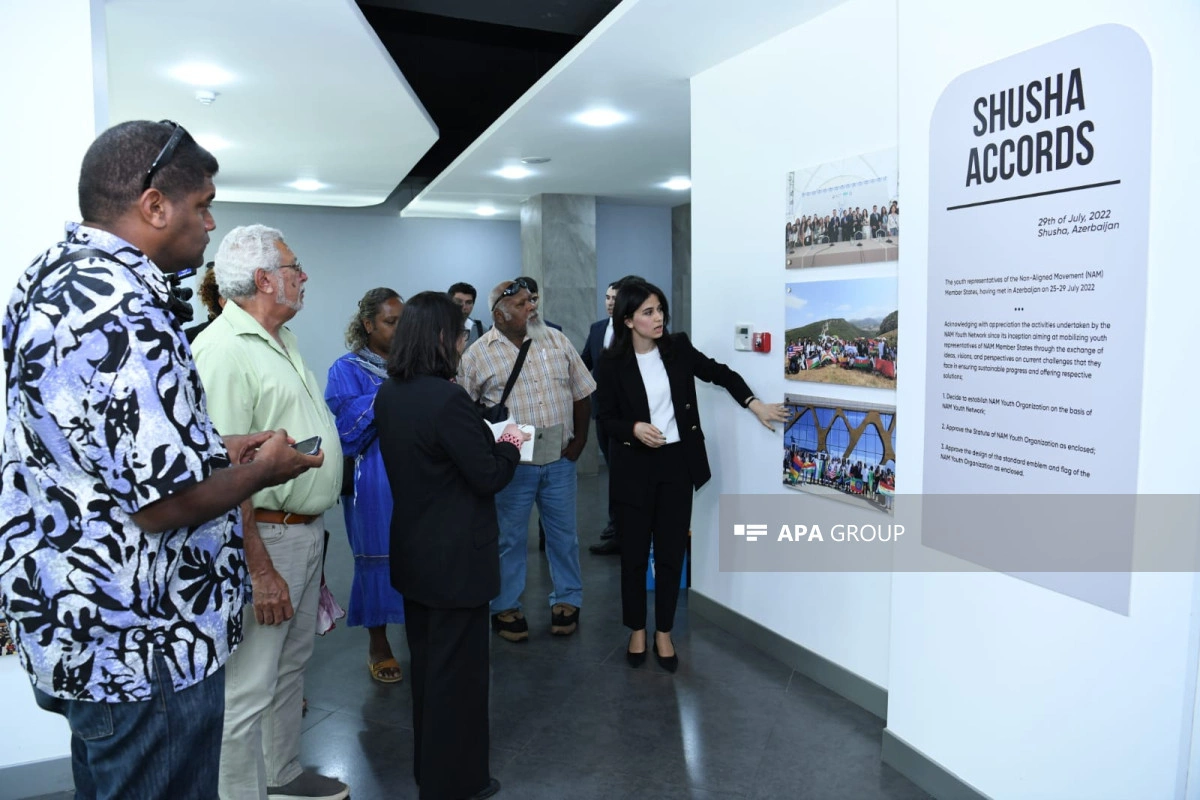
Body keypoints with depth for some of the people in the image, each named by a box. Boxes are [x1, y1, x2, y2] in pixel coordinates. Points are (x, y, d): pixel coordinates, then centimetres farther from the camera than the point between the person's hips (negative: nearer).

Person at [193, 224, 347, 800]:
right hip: (265, 536, -10)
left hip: (308, 531, 10)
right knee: (249, 688, 2)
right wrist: (258, 569, -24)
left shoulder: (283, 340, 11)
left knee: (291, 667, 22)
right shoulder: (225, 348, -19)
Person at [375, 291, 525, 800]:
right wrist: (509, 444, 0)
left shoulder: (388, 394, 2)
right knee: (458, 667, 8)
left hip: (412, 548, 9)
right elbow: (489, 477, -19)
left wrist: (487, 440, 11)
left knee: (425, 661, 21)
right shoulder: (447, 399, -24)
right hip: (456, 556, -9)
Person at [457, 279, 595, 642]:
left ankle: (567, 599, 31)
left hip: (560, 461, 3)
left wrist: (579, 441, 3)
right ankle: (505, 606, 26)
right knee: (509, 538, 10)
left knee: (564, 533, 14)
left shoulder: (557, 341, 3)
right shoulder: (478, 354, -6)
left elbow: (581, 394, 8)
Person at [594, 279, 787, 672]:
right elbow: (607, 419, -4)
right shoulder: (612, 364, -8)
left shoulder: (678, 348, -2)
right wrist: (635, 428, -23)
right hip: (634, 468, -2)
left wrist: (755, 405, -5)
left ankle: (664, 634, 25)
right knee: (634, 553, 8)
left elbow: (720, 373, 5)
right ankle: (637, 631, 28)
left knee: (671, 552, 9)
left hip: (677, 463, 2)